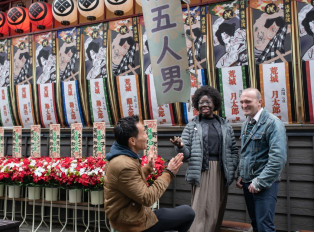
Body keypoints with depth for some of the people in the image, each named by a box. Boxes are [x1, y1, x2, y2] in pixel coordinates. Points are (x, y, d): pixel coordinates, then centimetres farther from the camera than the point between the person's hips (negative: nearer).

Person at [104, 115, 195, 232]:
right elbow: (147, 198, -26)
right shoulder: (124, 166, -29)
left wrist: (148, 168, 12)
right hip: (132, 222, -10)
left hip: (129, 215, 10)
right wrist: (168, 173, -21)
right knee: (188, 213, -3)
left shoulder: (121, 156, 2)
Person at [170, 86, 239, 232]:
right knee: (201, 209, -8)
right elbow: (186, 153, 0)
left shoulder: (225, 126, 12)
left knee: (217, 210, 7)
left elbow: (234, 150, 16)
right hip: (202, 172, -3)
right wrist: (180, 146, -22)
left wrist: (232, 169, 3)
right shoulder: (192, 126, 7)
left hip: (220, 171, 3)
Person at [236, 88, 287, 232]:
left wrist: (259, 182, -19)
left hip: (264, 184, -7)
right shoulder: (246, 124, 12)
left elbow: (278, 158, -21)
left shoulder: (272, 123, -13)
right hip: (247, 182, 8)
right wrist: (241, 175, 12)